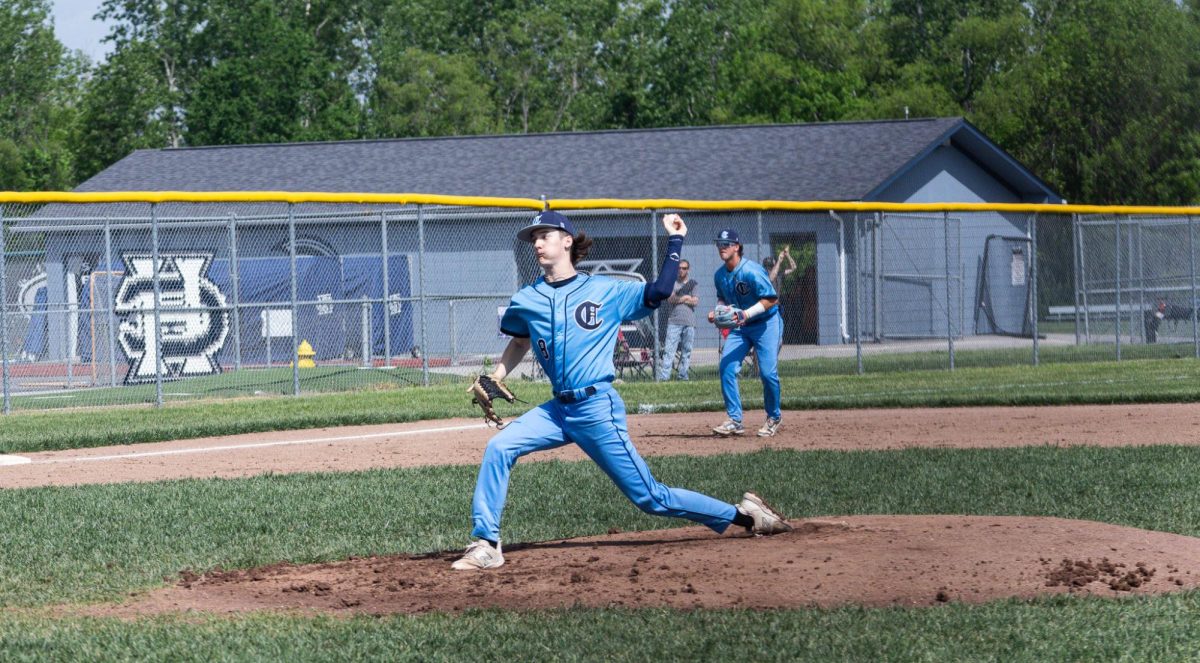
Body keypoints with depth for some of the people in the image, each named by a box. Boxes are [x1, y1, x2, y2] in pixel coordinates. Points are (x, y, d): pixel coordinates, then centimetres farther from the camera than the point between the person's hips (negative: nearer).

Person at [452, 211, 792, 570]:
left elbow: (659, 292, -3)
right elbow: (519, 342, 27)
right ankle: (486, 545, -11)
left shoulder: (606, 291, 1)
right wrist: (493, 381, 14)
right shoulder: (525, 301, 9)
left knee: (649, 497, -3)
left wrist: (675, 241, -3)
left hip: (598, 409, -4)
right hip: (558, 409, 4)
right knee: (498, 448, -16)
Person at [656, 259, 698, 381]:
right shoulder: (673, 283, 12)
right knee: (669, 349, -10)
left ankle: (683, 375, 8)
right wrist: (685, 298, -12)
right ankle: (663, 376, -15)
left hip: (689, 322, 2)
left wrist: (678, 298, -5)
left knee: (687, 350, 2)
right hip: (674, 321, -2)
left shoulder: (693, 284, 14)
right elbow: (670, 299, -4)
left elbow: (695, 302, 0)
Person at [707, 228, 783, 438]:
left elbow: (771, 299, -22)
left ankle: (774, 417, 12)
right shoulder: (720, 275, 0)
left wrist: (746, 314, -30)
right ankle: (735, 421, -3)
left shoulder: (751, 271, -23)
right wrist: (717, 312, -3)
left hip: (766, 324, -7)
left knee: (768, 372, -11)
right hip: (740, 327, 7)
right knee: (726, 368, -8)